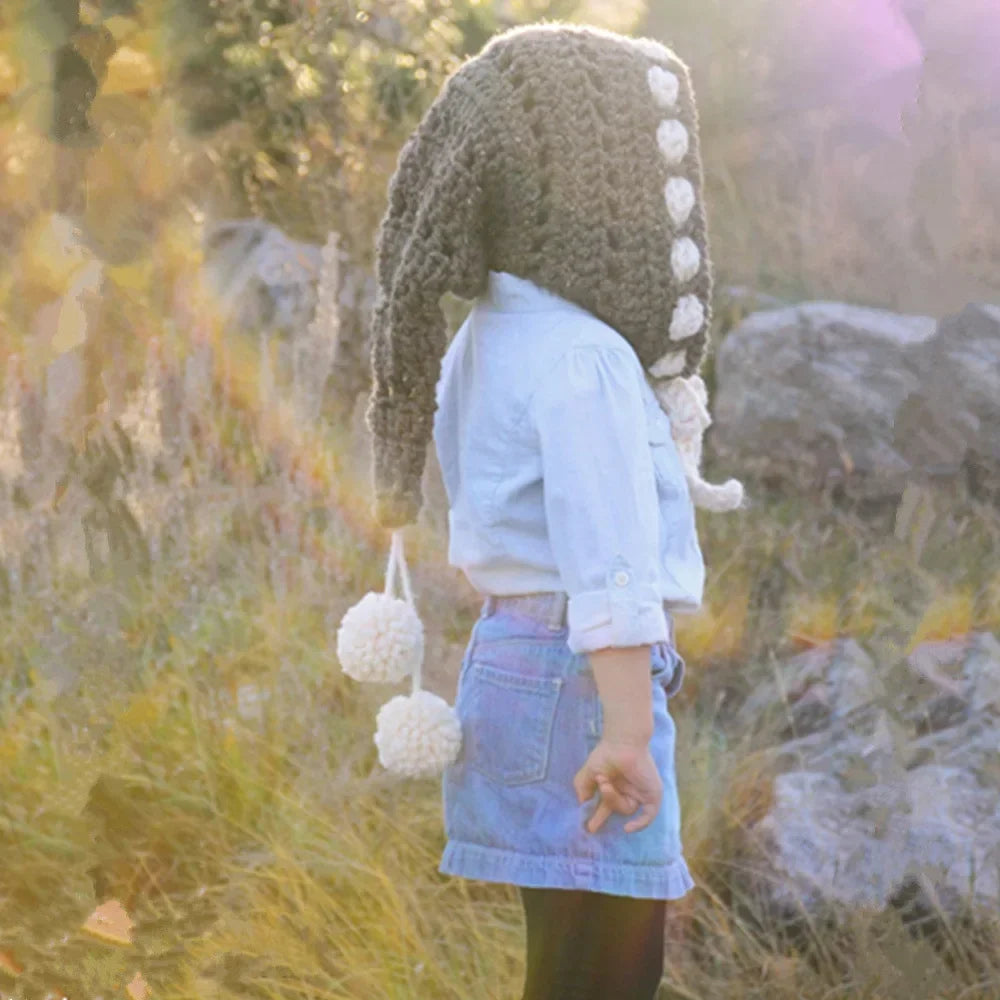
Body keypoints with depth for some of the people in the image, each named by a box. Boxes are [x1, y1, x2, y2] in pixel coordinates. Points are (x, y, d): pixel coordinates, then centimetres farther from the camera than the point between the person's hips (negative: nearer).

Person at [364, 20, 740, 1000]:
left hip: (513, 653, 10)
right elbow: (608, 558, -22)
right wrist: (628, 733, -24)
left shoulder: (481, 344, 13)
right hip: (583, 676, -10)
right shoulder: (584, 360, -16)